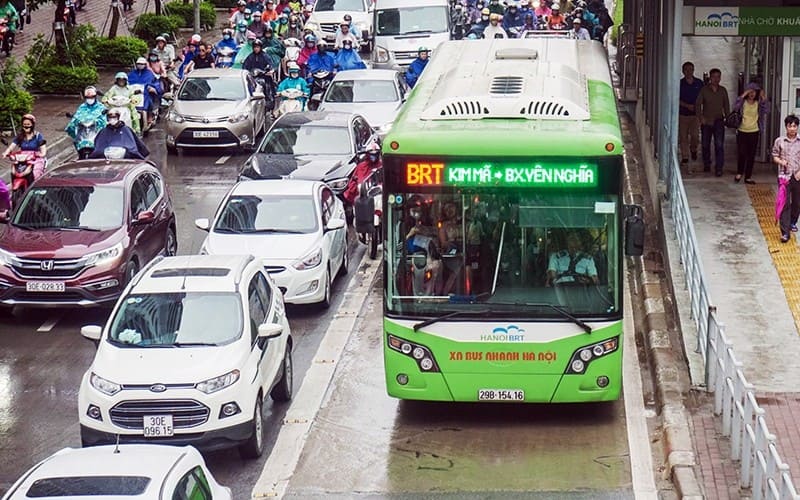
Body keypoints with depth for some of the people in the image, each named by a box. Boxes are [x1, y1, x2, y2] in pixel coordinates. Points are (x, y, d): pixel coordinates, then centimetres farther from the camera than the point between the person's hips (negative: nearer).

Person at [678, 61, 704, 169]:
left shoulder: (699, 83, 3)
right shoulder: (679, 84, -1)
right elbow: (677, 99, -3)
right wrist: (687, 106, -15)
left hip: (695, 114, 0)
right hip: (683, 114, 0)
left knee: (695, 135, -10)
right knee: (683, 136, 3)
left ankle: (693, 149, 20)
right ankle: (684, 157, 13)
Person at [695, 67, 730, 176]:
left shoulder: (723, 90, 6)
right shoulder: (704, 90, -1)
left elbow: (726, 105, 14)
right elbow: (698, 104, -3)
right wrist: (700, 117, -15)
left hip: (718, 121, 0)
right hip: (706, 121, 0)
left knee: (719, 144, -13)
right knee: (705, 144, 9)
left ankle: (719, 168, -14)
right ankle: (707, 164, 28)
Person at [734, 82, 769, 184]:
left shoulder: (758, 104, 3)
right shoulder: (743, 102, -2)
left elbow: (766, 111, -12)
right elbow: (735, 107, -22)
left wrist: (764, 99, -19)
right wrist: (743, 96, -25)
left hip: (754, 132, 2)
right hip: (742, 131, -2)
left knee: (751, 155, 4)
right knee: (741, 153, -5)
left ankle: (748, 177, 12)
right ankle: (739, 173, 18)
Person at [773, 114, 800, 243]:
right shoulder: (779, 141, -1)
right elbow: (774, 156, 7)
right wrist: (780, 161, -13)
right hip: (784, 176, -2)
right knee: (785, 204, -7)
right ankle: (785, 232, -9)